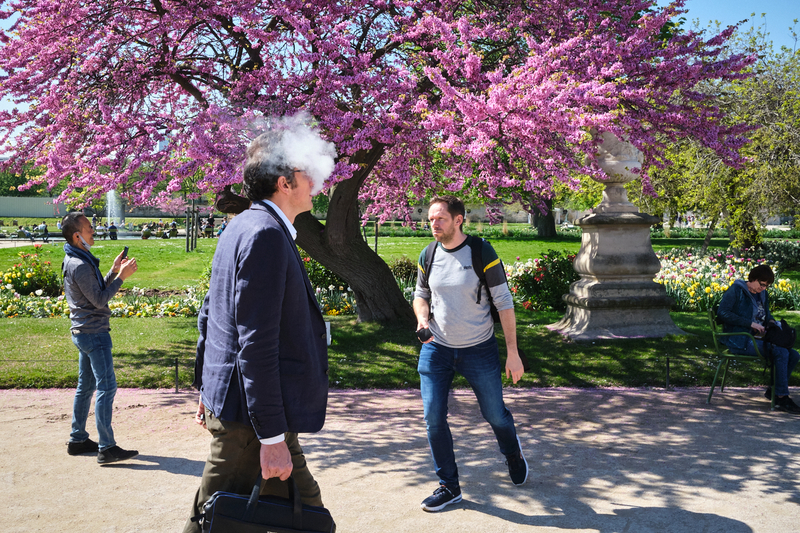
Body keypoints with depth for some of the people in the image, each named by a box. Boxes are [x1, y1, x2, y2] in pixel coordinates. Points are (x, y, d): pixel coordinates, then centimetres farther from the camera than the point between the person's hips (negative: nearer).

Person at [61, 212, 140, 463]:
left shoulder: (76, 260, 13)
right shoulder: (80, 265, -19)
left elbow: (98, 291, 15)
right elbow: (100, 300, -18)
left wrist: (114, 271, 7)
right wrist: (121, 276, -15)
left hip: (84, 332, 11)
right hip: (94, 333, -11)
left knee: (86, 387, 16)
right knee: (106, 387, -9)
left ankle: (78, 440, 25)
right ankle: (106, 448, -7)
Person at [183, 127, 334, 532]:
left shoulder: (241, 227, 12)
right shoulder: (266, 234, -20)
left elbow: (209, 314, 19)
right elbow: (256, 344, -25)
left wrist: (207, 387, 27)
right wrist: (272, 438, -23)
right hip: (249, 413, -10)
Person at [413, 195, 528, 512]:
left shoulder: (482, 253, -12)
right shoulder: (428, 257, -1)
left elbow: (504, 303, -9)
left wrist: (513, 352, -9)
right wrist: (422, 318, -8)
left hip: (479, 350, -3)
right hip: (436, 349, 3)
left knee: (495, 414, 11)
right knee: (433, 418, -2)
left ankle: (513, 454, 45)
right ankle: (449, 486, 16)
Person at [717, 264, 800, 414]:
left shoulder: (763, 295, 16)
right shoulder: (736, 291, -8)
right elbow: (722, 313, -18)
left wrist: (772, 321, 5)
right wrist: (750, 323, -21)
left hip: (757, 338, 8)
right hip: (739, 341, -8)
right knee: (781, 353, -24)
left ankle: (773, 390, 7)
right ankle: (781, 398, -17)